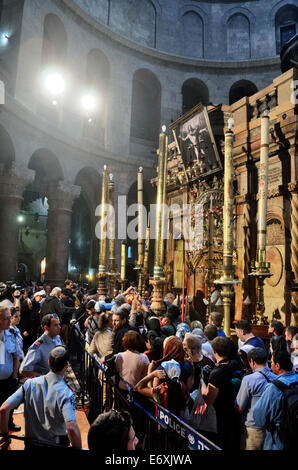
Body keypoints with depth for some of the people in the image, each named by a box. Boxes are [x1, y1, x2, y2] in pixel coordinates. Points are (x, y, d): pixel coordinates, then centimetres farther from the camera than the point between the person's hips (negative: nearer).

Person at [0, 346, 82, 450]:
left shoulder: (29, 384, -14)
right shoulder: (65, 393, -26)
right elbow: (71, 428, -35)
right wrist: (78, 448, -21)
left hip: (30, 443, 3)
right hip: (56, 444, -3)